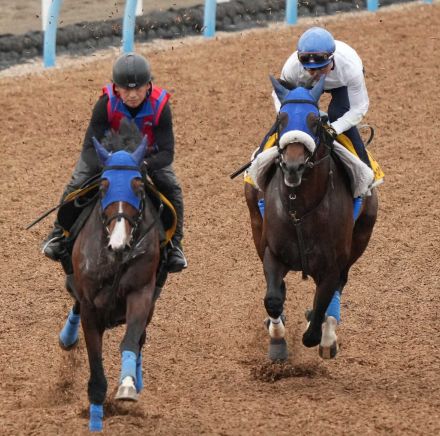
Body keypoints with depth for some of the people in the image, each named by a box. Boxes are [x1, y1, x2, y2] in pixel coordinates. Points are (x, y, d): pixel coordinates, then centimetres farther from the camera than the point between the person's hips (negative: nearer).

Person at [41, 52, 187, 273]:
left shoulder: (160, 106, -36)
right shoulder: (106, 104, -37)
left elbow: (167, 153, -35)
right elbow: (89, 149, -36)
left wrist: (144, 164, -55)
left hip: (148, 153, 0)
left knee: (171, 188, -17)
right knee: (76, 186, -13)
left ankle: (174, 245, 1)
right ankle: (59, 234, 13)